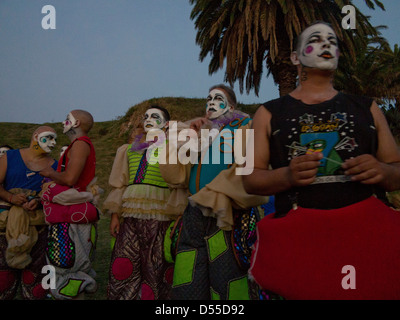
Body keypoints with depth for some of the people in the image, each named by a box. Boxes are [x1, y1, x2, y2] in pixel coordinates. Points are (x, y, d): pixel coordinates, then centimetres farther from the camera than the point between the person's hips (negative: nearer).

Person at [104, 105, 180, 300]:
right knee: (122, 269, 1)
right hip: (131, 216, 4)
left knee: (154, 269, 1)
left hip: (159, 217, -3)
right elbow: (120, 183, 17)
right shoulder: (130, 149, 20)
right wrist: (115, 214, 8)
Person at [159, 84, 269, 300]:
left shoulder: (244, 127, 7)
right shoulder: (199, 132, 21)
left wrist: (216, 197, -18)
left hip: (227, 217, -5)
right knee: (186, 289, 7)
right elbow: (175, 176, 12)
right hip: (193, 217, 5)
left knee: (228, 290, -2)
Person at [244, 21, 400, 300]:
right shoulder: (270, 113, 8)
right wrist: (286, 176, -16)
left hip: (368, 228, 2)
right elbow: (251, 179, 5)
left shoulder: (366, 108, 13)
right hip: (298, 235, -2)